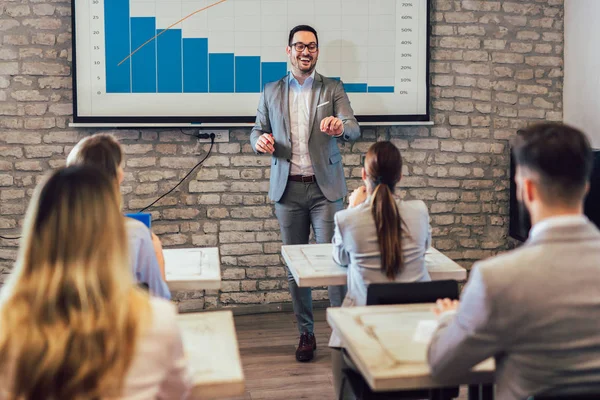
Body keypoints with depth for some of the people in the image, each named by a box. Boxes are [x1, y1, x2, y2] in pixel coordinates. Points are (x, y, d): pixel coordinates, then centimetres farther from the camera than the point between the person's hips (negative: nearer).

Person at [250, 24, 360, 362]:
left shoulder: (333, 89, 4)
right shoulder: (272, 92, 11)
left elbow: (354, 130, -8)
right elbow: (257, 132, 13)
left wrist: (341, 126, -33)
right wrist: (260, 141, -12)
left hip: (325, 186, -2)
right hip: (288, 188, 2)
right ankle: (306, 334, 17)